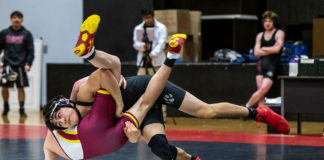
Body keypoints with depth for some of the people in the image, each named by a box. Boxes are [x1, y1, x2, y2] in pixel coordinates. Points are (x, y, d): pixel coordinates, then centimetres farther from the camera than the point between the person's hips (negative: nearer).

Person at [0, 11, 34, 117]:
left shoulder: (26, 34, 4)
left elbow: (30, 51, 1)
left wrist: (28, 64, -11)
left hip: (20, 65, -1)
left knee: (21, 88, -2)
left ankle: (22, 110, 2)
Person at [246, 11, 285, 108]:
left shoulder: (279, 33, 3)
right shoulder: (260, 36, 15)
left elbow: (277, 49, -11)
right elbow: (256, 52, 4)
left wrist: (263, 49, 3)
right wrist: (271, 50, -3)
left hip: (272, 66, -4)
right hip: (261, 64, 4)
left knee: (263, 89, -16)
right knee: (260, 90, -5)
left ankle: (246, 107, -5)